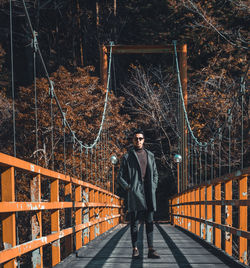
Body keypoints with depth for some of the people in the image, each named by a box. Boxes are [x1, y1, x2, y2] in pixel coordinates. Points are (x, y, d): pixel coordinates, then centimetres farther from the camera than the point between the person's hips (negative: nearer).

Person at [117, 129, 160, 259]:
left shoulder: (150, 155, 16)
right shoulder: (128, 157, 5)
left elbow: (155, 174, 21)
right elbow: (120, 177, 6)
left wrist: (153, 188, 8)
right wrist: (128, 188, -7)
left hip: (148, 194, 3)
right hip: (134, 194, -3)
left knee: (149, 222, 1)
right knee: (134, 222, -2)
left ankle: (151, 249, 1)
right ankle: (135, 249, 2)